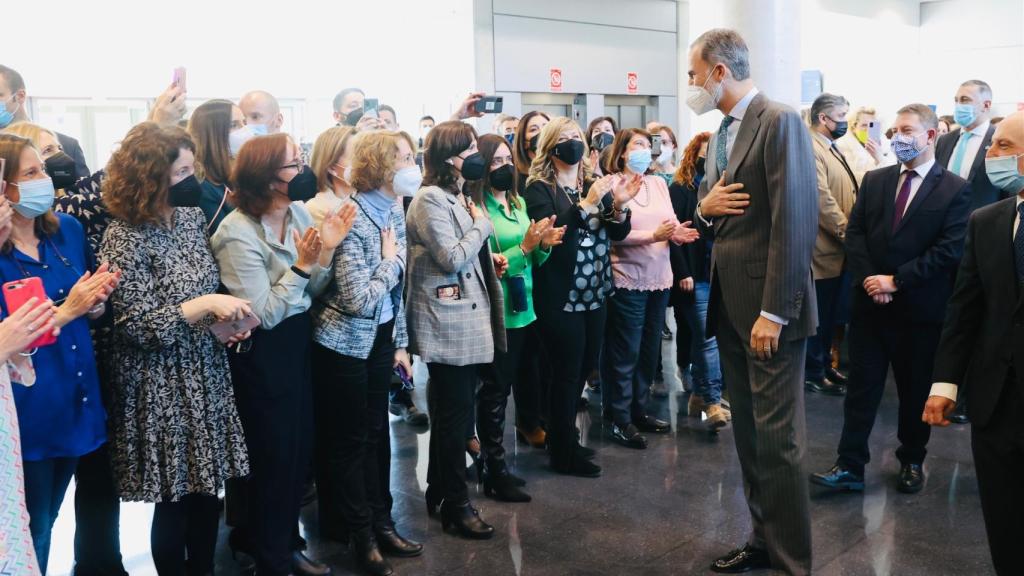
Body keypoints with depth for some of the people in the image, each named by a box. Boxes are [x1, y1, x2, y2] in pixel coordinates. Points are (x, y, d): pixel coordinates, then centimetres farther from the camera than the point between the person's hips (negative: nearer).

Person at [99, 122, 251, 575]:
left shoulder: (190, 216, 3)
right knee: (175, 498, 7)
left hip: (207, 375, 7)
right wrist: (204, 305, -26)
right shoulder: (124, 238, -17)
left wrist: (226, 316, -3)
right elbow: (139, 326, -19)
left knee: (208, 488, 15)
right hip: (163, 389, -6)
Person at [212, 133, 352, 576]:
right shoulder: (238, 234, -21)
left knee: (301, 448, 17)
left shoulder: (299, 212, -1)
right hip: (260, 355, -7)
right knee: (273, 456, 7)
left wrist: (326, 250, -13)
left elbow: (312, 291, 3)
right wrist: (301, 264, -25)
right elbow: (264, 315, -22)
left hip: (298, 342, 7)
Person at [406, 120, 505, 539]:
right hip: (447, 324, -10)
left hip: (467, 320, 10)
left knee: (451, 410, 16)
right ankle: (455, 503, 9)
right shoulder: (430, 199, -15)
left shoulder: (458, 197, 16)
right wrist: (483, 225, -8)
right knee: (456, 412, -3)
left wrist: (489, 260, 8)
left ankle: (439, 490, 28)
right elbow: (451, 258, -20)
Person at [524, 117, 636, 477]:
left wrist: (618, 205, -13)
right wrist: (588, 203, -30)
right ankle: (564, 454, 11)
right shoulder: (539, 189, -6)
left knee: (585, 367, 14)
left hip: (595, 292, 7)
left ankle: (563, 437, 31)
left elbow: (618, 233, 7)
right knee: (567, 371, -1)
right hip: (561, 296, -7)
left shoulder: (595, 185, 13)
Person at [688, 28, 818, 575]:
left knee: (777, 437, -1)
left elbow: (794, 223, -19)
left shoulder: (780, 122, -12)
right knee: (748, 433, 15)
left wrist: (774, 312, -21)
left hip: (768, 308, -8)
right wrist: (704, 207, -3)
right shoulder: (721, 134, 15)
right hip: (730, 304, 9)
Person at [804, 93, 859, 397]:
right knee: (819, 315, 0)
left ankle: (824, 365, 28)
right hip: (823, 250, -10)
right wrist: (848, 234, -18)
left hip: (838, 249, 10)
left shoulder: (832, 150, 16)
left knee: (831, 314, 17)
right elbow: (822, 201, -23)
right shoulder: (811, 150, -16)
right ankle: (813, 374, 10)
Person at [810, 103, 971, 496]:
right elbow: (854, 234, 4)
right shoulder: (874, 181, 7)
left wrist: (896, 281, -15)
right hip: (870, 303, 3)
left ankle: (911, 462, 29)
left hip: (920, 308, -3)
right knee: (861, 387, 4)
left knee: (916, 390, 11)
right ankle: (850, 467, 9)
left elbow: (949, 250, -12)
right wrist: (868, 280, -10)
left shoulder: (955, 189, -5)